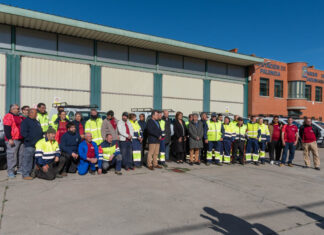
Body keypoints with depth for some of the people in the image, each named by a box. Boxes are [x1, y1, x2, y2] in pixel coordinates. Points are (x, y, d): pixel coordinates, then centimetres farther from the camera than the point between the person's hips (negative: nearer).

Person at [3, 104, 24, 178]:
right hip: (13, 140, -8)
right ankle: (10, 171, 2)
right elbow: (6, 129, -15)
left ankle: (20, 169, 21)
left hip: (20, 139, 8)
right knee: (11, 155, -5)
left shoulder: (18, 117, 19)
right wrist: (9, 139, -20)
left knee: (21, 155, 11)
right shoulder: (8, 117, -8)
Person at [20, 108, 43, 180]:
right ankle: (25, 174, 1)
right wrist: (30, 139, -19)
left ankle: (31, 173, 23)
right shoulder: (25, 121, -5)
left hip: (38, 144, 8)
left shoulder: (37, 122, 22)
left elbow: (40, 132, 26)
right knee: (27, 160, -5)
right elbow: (23, 133, -14)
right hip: (29, 145, -8)